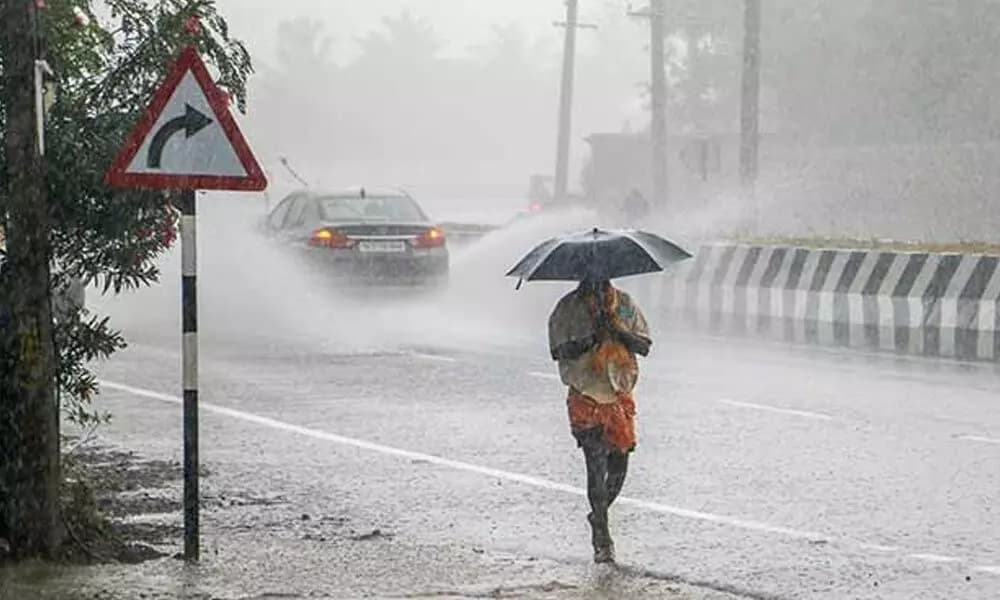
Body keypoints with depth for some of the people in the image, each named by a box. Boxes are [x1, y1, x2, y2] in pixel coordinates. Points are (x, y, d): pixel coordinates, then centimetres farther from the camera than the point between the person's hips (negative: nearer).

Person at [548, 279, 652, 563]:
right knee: (596, 464, -9)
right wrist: (592, 338, -24)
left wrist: (618, 331, -17)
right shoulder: (569, 308, -3)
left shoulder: (625, 305, 5)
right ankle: (602, 540, -2)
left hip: (620, 394, 3)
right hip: (585, 397, -3)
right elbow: (559, 350, -10)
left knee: (619, 463, 3)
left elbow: (645, 346, 1)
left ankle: (599, 516, 31)